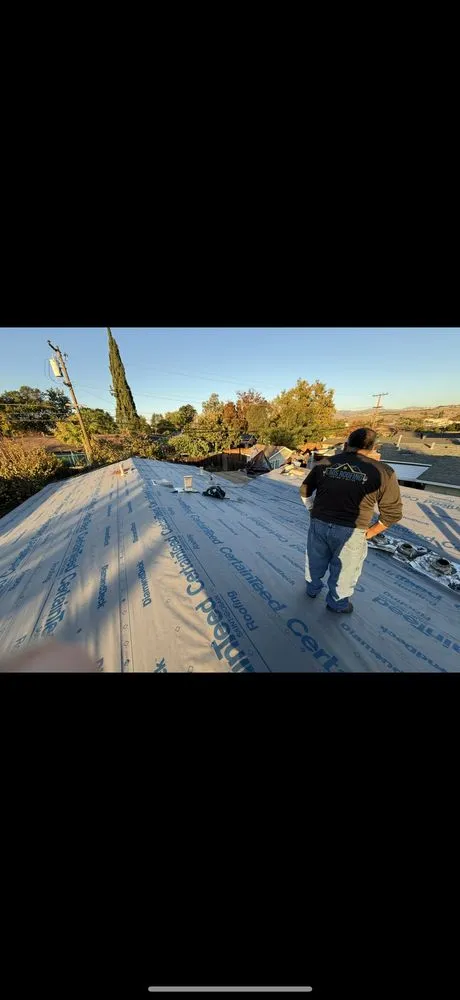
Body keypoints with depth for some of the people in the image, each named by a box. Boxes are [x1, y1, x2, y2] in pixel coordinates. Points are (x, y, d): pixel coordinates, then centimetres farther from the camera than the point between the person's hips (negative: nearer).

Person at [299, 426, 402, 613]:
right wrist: (370, 532, 8)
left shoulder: (323, 463, 0)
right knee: (344, 570, 21)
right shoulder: (382, 472, -8)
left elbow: (305, 491, 9)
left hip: (318, 524, 3)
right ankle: (337, 603, 44)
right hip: (350, 532, -2)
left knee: (315, 561, 26)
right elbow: (392, 512, -4)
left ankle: (312, 588, 51)